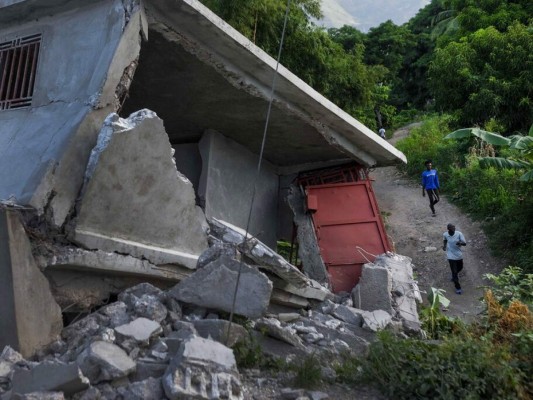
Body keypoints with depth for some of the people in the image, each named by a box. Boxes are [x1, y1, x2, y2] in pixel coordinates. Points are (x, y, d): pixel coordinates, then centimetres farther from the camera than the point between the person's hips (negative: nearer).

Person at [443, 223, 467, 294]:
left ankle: (454, 275, 59)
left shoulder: (459, 234, -17)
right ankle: (458, 288, 13)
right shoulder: (445, 234, -12)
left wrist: (460, 243, -40)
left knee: (460, 268, 25)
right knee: (454, 272, -2)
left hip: (459, 255, 2)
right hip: (451, 256, -2)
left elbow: (465, 243, -19)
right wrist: (444, 245, -7)